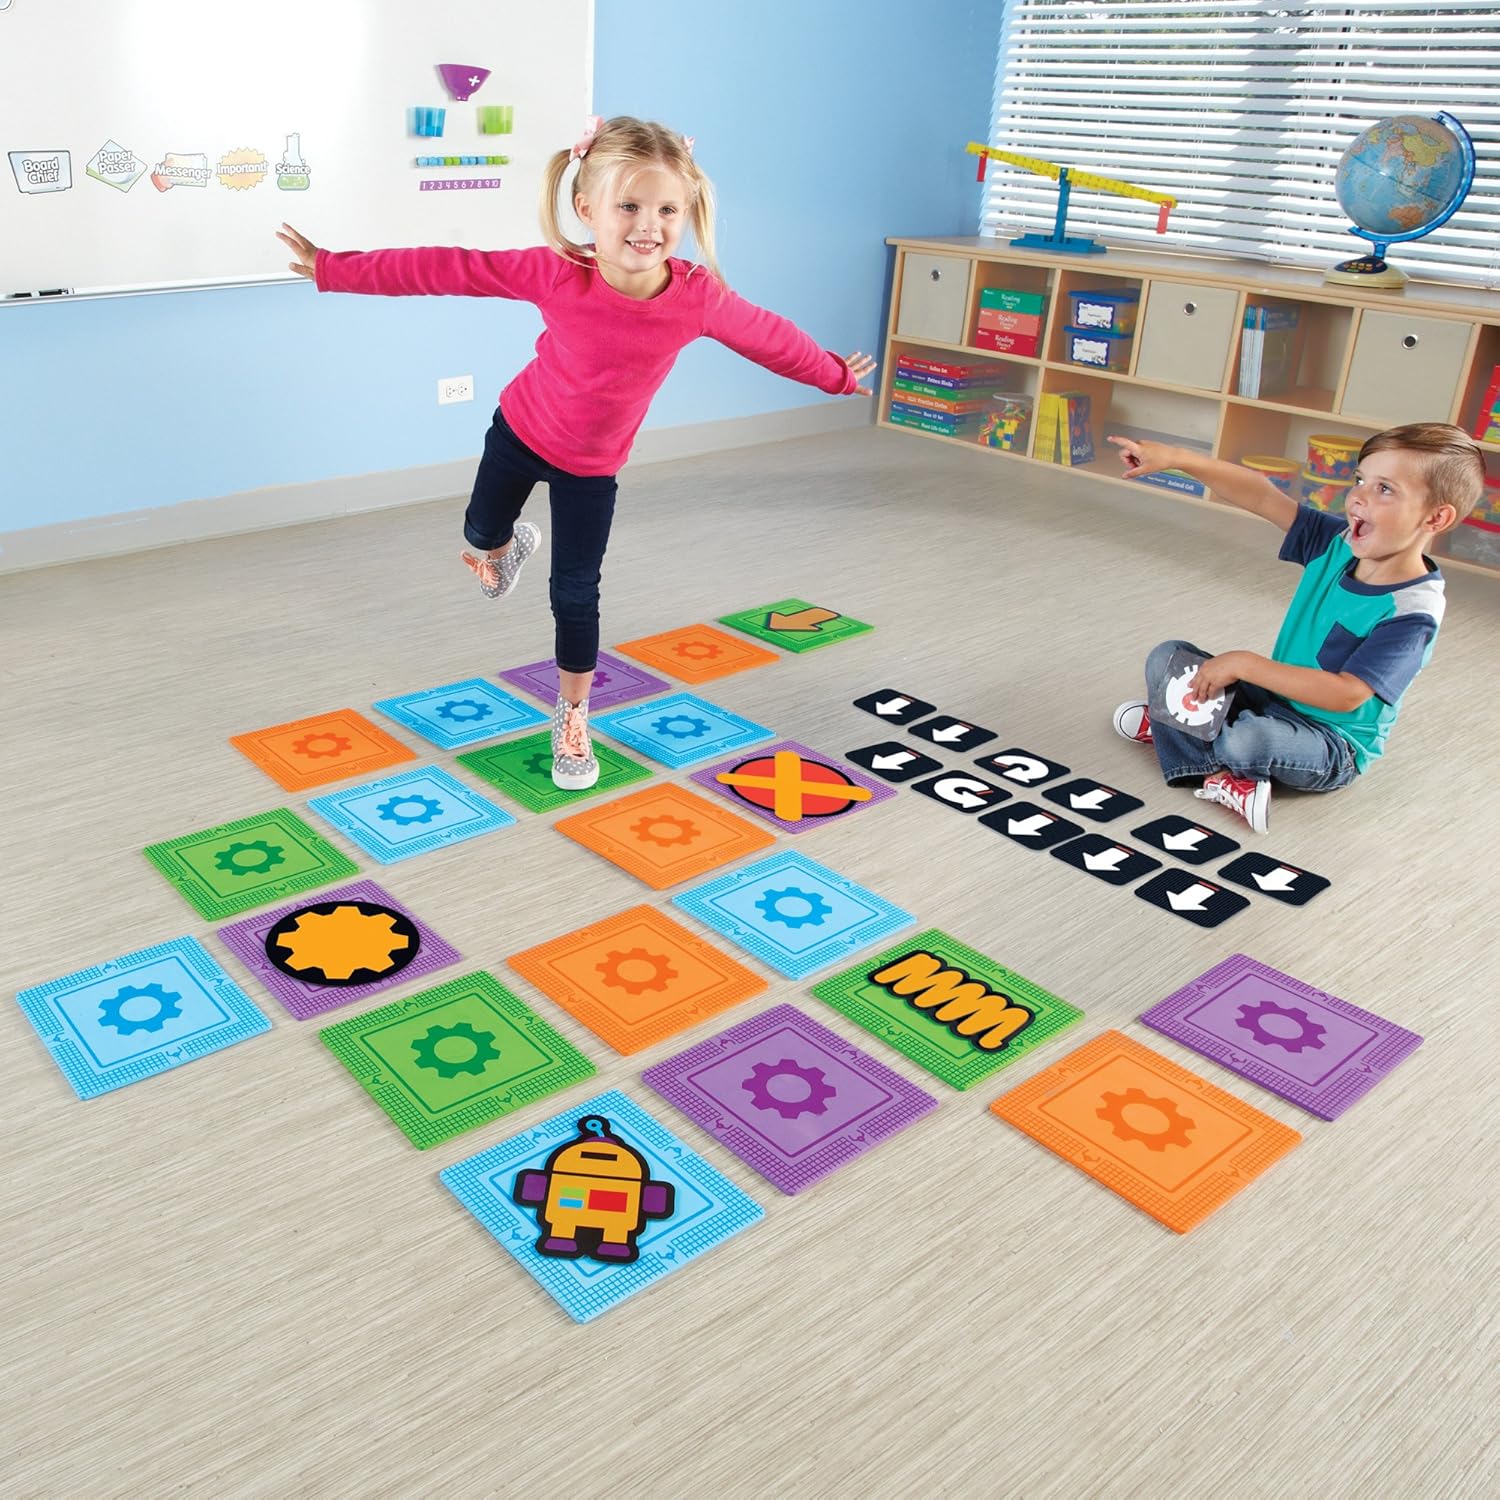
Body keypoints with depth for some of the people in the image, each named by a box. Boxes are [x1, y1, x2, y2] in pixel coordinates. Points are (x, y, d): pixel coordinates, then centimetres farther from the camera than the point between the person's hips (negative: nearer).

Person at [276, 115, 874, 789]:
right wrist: (333, 268, -21)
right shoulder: (557, 275, -32)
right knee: (481, 532, 24)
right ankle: (509, 546, 64)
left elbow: (769, 336, -9)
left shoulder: (698, 296, -27)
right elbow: (446, 270, -26)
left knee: (576, 595, 2)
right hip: (519, 431, 0)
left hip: (592, 465, 0)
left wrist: (835, 374, 7)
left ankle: (572, 716, 24)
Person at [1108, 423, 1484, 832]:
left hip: (1333, 747, -8)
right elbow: (1262, 497, -9)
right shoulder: (1337, 543, -6)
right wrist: (1175, 458, -20)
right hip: (1274, 697, 8)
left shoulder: (1410, 613, -26)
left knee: (1248, 738, -38)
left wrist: (1244, 664, -33)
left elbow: (1348, 695, -33)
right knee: (1166, 658, 0)